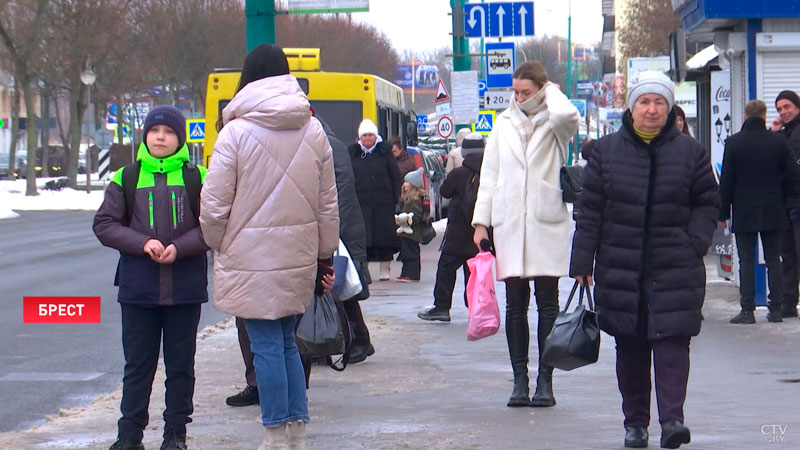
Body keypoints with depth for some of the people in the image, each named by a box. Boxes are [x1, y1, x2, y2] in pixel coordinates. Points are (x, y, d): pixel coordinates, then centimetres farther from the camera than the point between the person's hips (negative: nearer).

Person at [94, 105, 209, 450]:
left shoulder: (197, 178, 1)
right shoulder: (125, 179, 4)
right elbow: (104, 224, 0)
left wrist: (179, 248, -17)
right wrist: (143, 243, -14)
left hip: (185, 288, -1)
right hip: (138, 288, 1)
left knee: (181, 365, 7)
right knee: (137, 365, 7)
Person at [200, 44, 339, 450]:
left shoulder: (237, 131, -11)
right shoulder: (313, 131, 4)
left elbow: (214, 206, -9)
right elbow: (328, 204, 9)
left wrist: (219, 245, 9)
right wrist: (324, 256, 18)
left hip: (252, 260, -5)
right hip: (298, 259, 5)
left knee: (267, 345, 0)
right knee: (286, 342, 15)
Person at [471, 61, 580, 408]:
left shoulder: (553, 124, 2)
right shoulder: (504, 123, 14)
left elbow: (567, 116, -25)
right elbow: (489, 175, 15)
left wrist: (552, 92, -4)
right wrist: (481, 221, 7)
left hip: (547, 222, -3)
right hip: (510, 223, 3)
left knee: (547, 303, -1)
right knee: (515, 305, 3)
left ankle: (545, 381, 3)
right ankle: (520, 379, 6)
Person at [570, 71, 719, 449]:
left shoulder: (690, 152, 3)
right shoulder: (607, 150, 5)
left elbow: (707, 204, 10)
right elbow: (590, 211, 5)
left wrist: (694, 244, -4)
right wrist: (582, 263, 1)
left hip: (675, 270, -1)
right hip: (620, 268, 2)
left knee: (672, 341, -11)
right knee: (629, 348, 7)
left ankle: (672, 418, -15)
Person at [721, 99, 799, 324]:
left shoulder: (734, 142, -5)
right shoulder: (778, 141, 0)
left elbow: (726, 180, -4)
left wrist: (723, 212, 2)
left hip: (744, 212, -2)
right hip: (773, 211, 2)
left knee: (746, 261, -1)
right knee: (773, 260, 7)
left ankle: (747, 310, -6)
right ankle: (775, 309, 6)